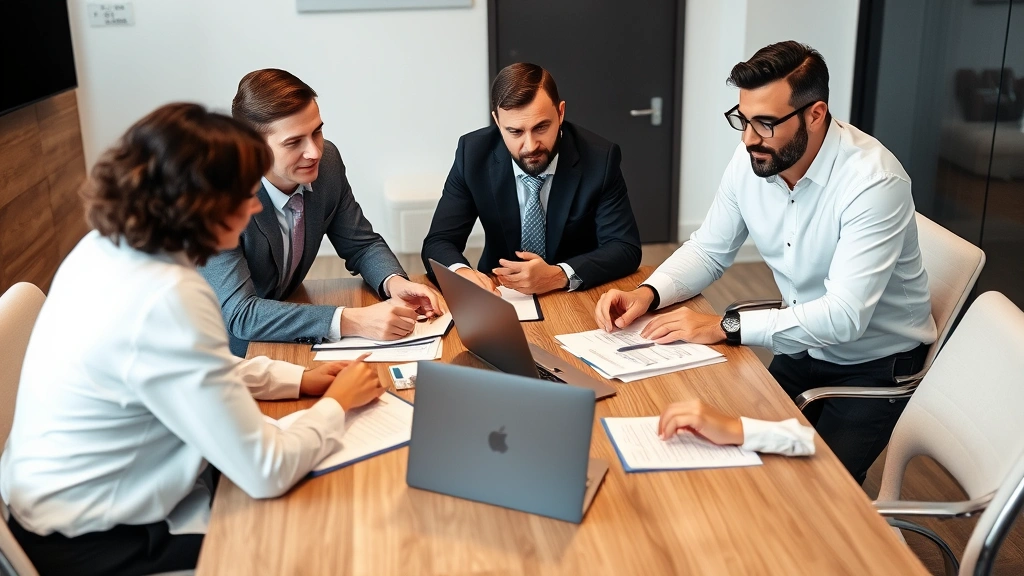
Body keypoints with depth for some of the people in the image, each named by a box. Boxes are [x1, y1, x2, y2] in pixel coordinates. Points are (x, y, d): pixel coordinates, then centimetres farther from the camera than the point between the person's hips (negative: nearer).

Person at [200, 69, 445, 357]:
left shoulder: (327, 161, -10)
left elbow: (361, 245, 2)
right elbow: (240, 314, -31)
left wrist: (395, 282, -19)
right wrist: (350, 321, -39)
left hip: (285, 342, 5)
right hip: (227, 353, -5)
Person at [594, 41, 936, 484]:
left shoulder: (874, 180, -28)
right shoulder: (750, 162, -10)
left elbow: (843, 316, -33)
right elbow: (708, 251, 1)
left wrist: (727, 326, -37)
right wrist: (648, 294, -19)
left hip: (875, 363, -5)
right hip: (803, 349, 5)